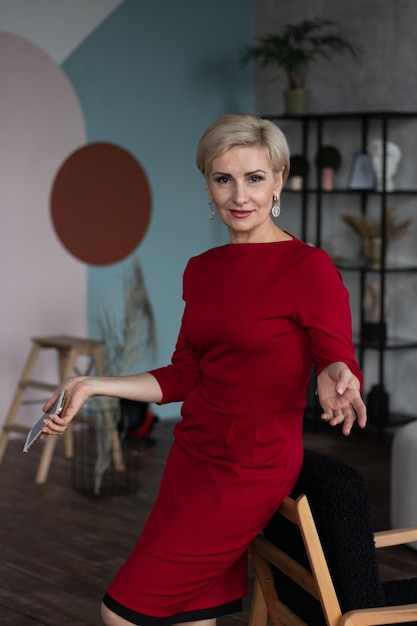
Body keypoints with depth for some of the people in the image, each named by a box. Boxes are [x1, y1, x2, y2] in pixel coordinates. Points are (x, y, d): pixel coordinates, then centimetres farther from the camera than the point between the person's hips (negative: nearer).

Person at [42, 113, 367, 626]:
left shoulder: (309, 267, -12)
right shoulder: (202, 270, 10)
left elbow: (339, 363, -10)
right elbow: (185, 376, 13)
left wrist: (336, 378, -33)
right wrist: (92, 387, 8)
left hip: (254, 465, -7)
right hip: (193, 451, 7)